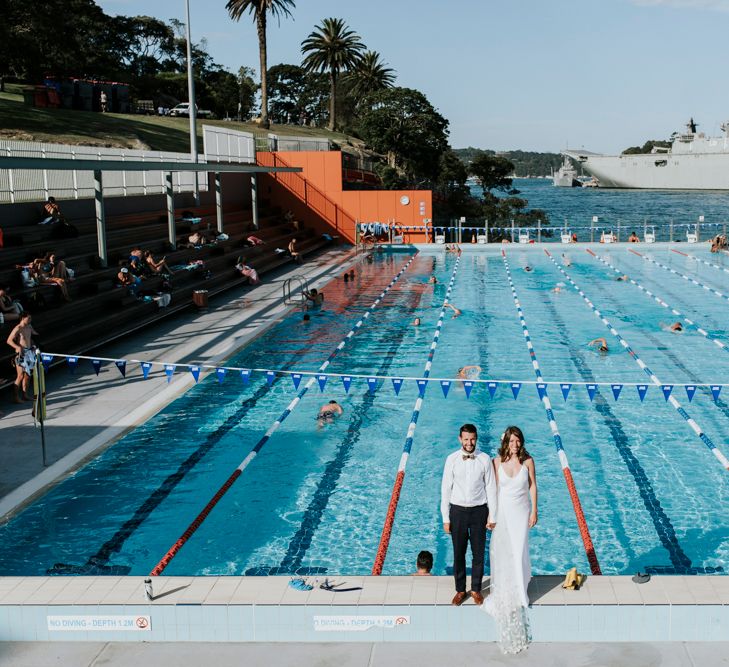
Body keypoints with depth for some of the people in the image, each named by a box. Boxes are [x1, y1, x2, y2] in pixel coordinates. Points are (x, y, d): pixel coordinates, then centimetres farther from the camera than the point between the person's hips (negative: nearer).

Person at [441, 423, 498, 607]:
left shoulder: (485, 459, -7)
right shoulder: (452, 459, -7)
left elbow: (491, 488, -2)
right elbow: (446, 489, -4)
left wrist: (492, 516, -1)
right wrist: (445, 518, -4)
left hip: (479, 511, 0)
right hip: (457, 511, 0)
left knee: (479, 553, 11)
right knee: (458, 553, 11)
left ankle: (476, 589, 29)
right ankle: (460, 590, 27)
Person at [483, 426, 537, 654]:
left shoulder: (528, 461, -7)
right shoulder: (497, 462, -7)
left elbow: (533, 486, 1)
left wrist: (534, 511, 1)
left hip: (521, 511, 0)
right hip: (502, 510, 0)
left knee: (519, 550, 2)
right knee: (501, 550, 4)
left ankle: (518, 589, 20)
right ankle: (503, 588, 22)